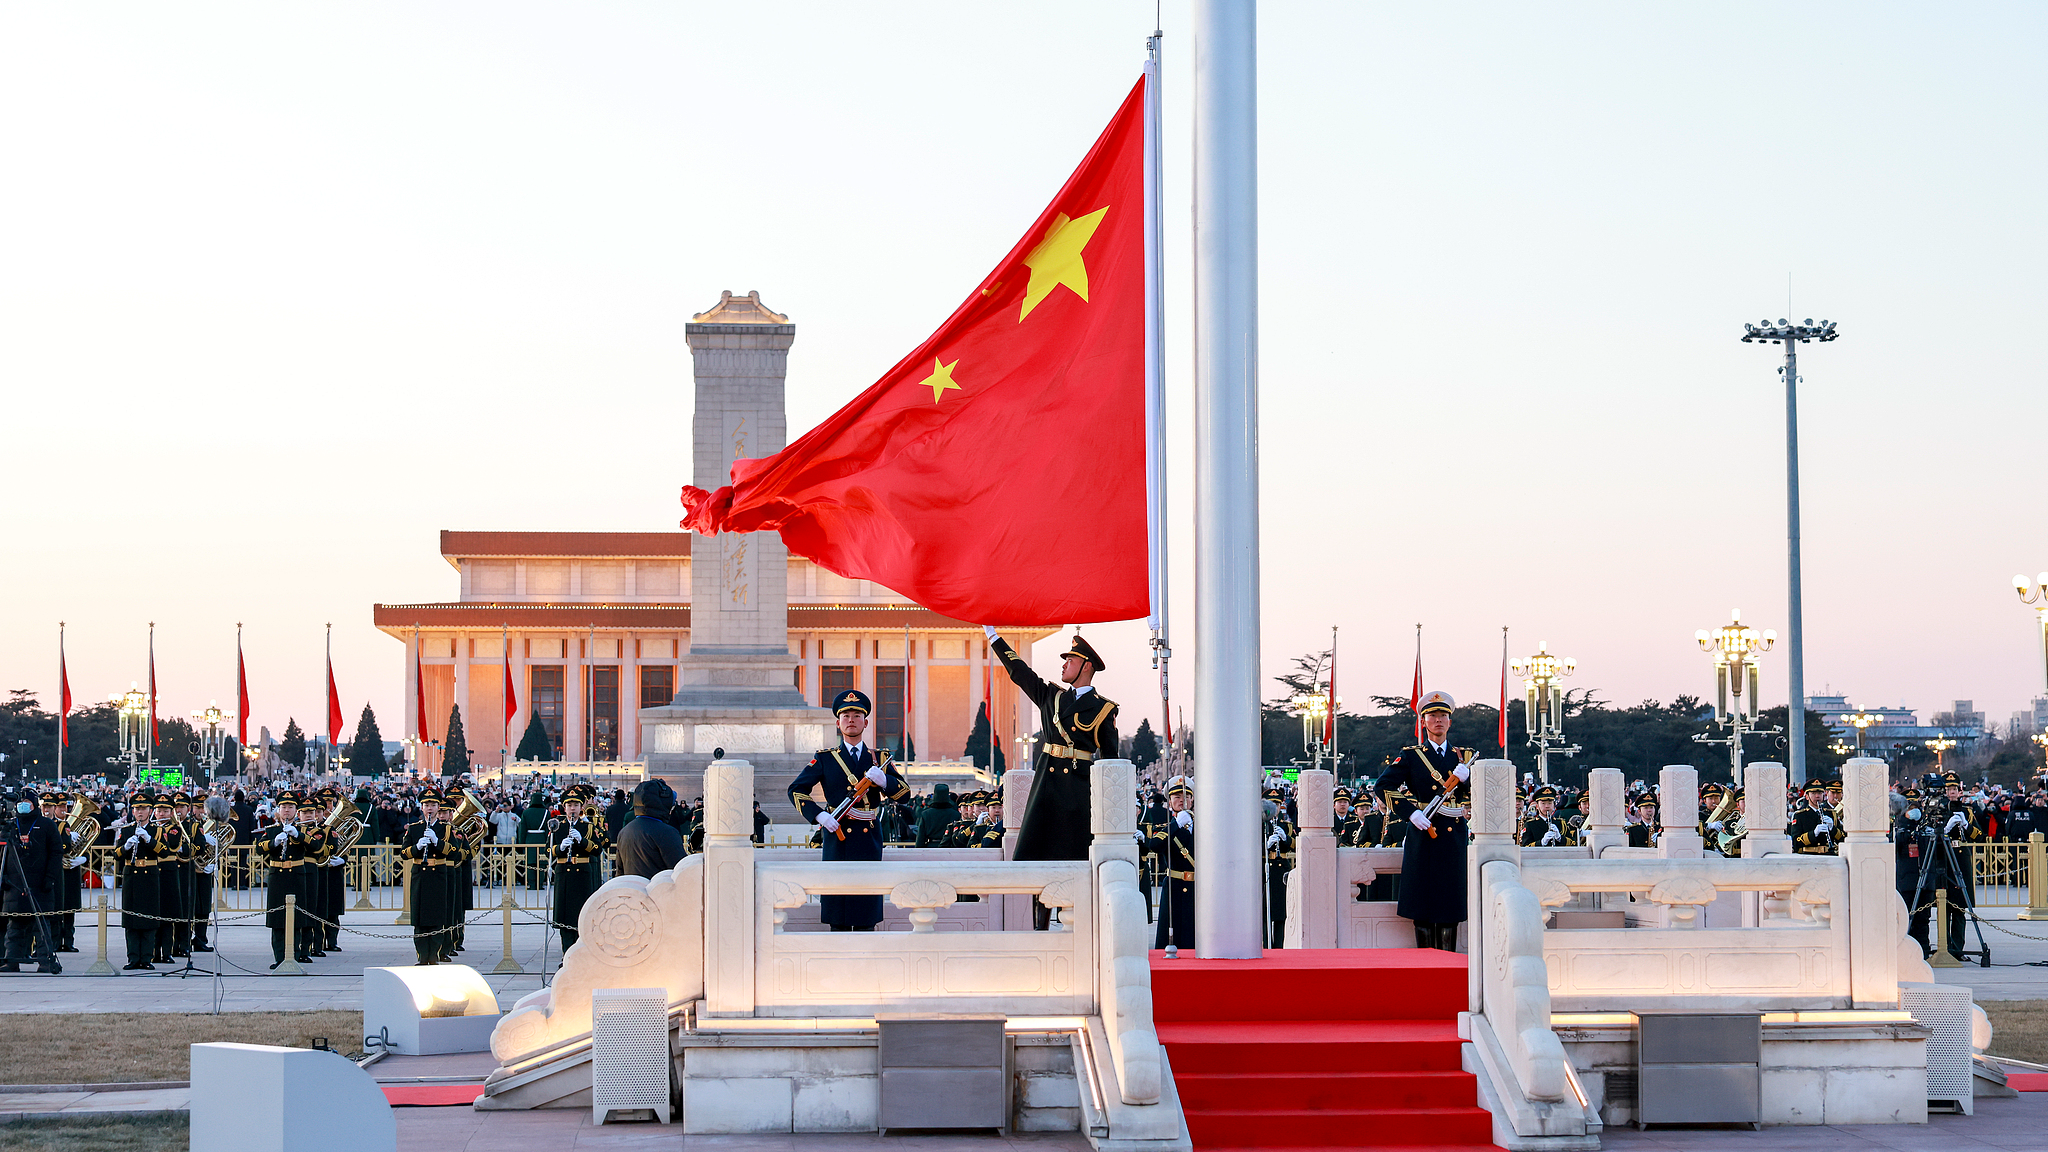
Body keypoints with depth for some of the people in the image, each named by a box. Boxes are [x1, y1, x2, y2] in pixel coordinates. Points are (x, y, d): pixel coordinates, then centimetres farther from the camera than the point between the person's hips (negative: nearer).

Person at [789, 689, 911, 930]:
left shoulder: (879, 758, 13)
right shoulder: (824, 759, 8)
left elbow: (904, 793, 6)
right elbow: (796, 790, 3)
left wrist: (882, 780, -15)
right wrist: (819, 815, -12)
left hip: (869, 839, 1)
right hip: (837, 835, -1)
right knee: (838, 913, -3)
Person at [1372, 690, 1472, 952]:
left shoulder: (1464, 757, 14)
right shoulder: (1411, 756, 6)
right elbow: (1382, 786, -2)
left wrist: (1467, 778, -12)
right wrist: (1411, 813, -13)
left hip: (1455, 839, 2)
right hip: (1423, 837, -2)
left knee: (1451, 902, 2)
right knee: (1423, 904, -3)